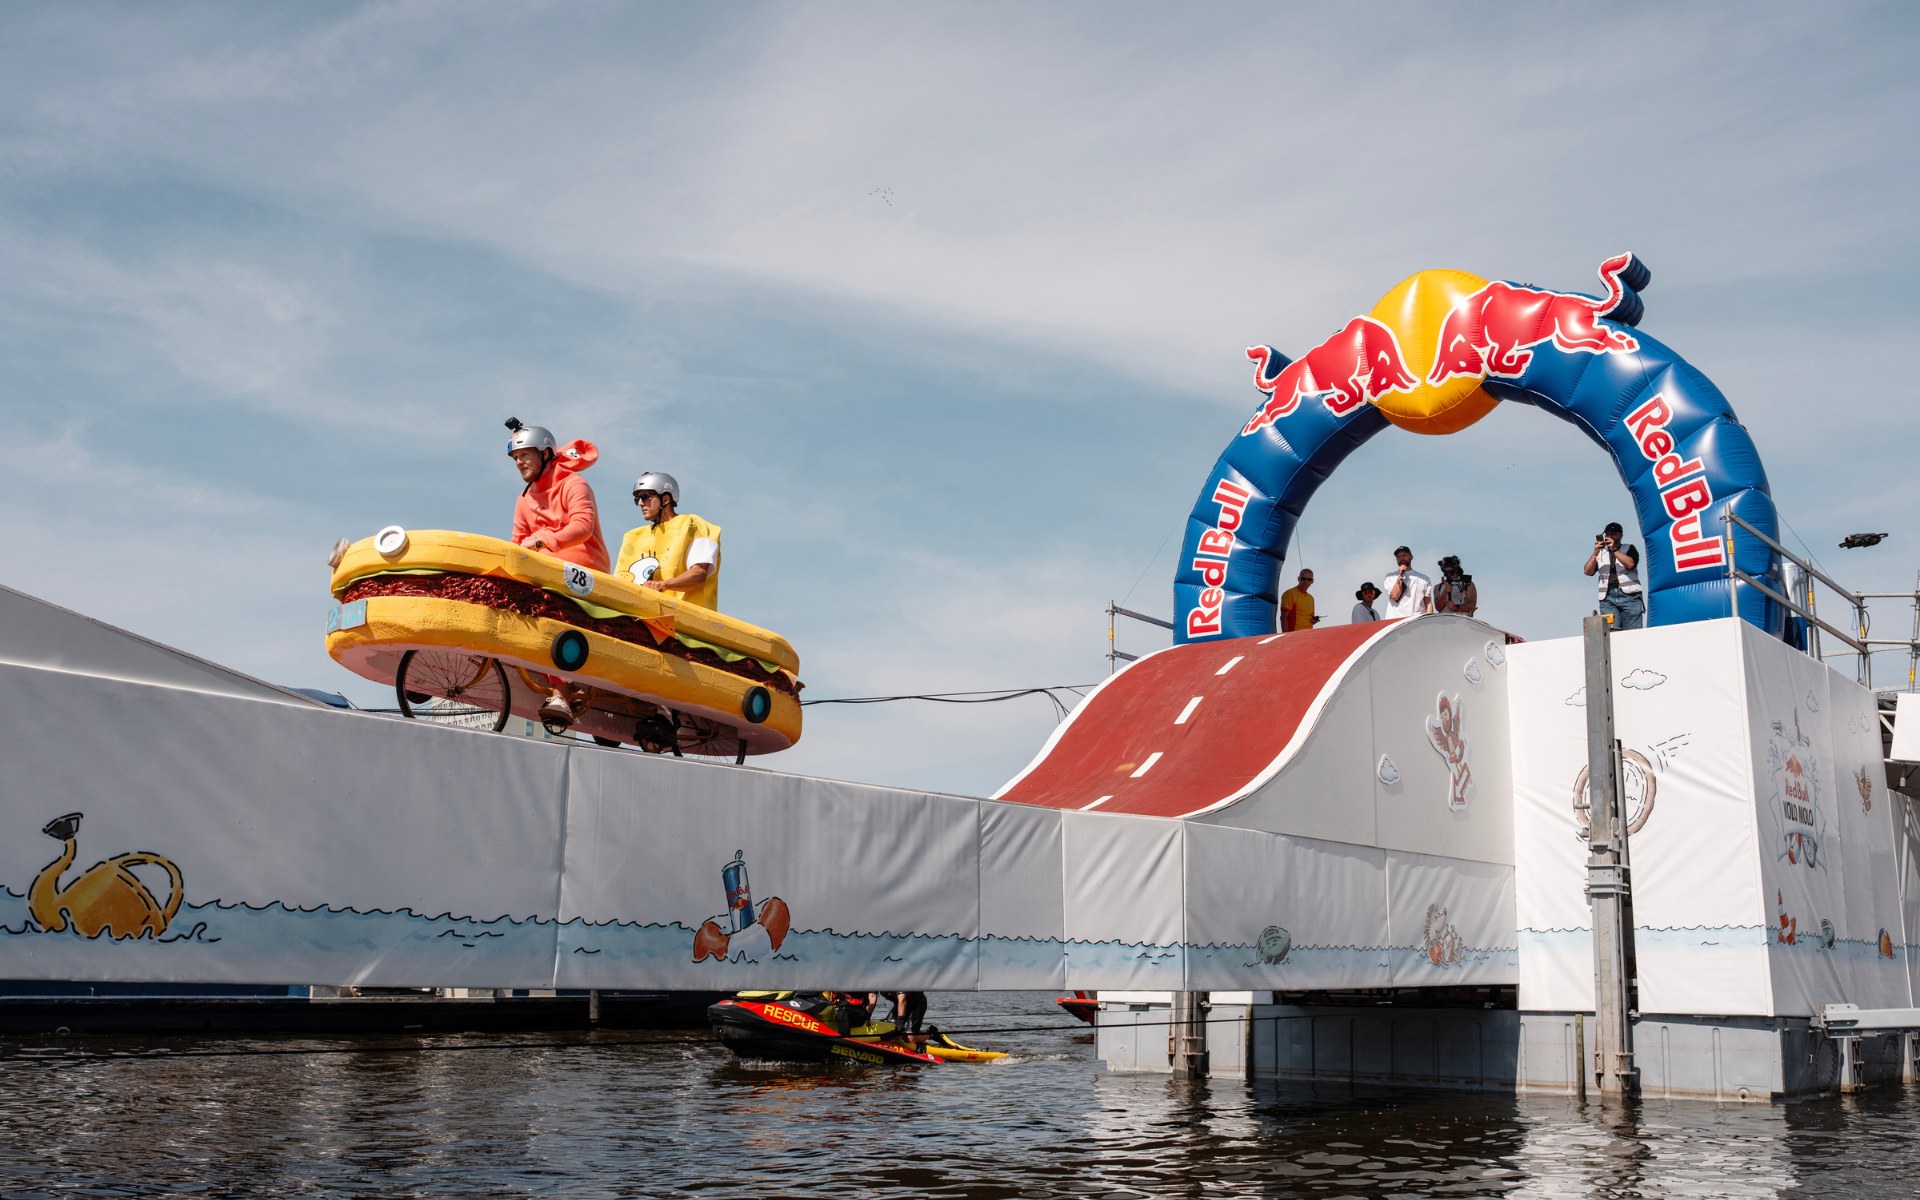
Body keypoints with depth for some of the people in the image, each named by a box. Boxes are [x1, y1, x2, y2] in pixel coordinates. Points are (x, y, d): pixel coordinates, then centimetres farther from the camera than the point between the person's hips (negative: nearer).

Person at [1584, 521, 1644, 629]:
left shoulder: (1629, 549, 15)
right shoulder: (1600, 554, 21)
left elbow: (1630, 564, -6)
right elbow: (1588, 571, 6)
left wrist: (1614, 549, -9)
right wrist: (1595, 553, -5)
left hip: (1629, 595, -2)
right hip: (1607, 597, 2)